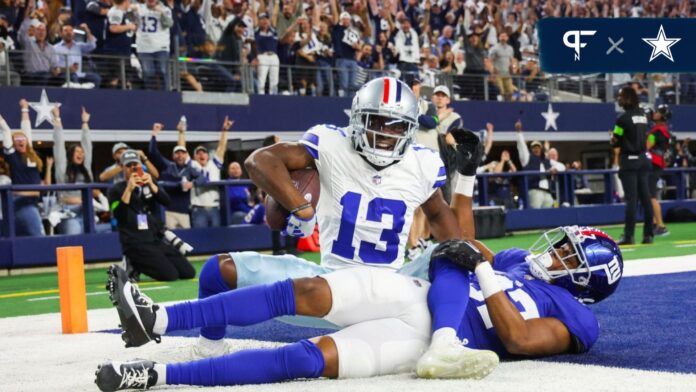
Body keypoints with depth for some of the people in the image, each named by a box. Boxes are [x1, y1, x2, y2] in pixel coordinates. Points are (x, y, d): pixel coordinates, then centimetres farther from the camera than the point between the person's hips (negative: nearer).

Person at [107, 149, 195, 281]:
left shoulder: (149, 184, 16)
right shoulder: (116, 190, 1)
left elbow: (166, 201, -2)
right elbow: (118, 215, -16)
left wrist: (151, 185, -18)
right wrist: (129, 189, -24)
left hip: (157, 240, 6)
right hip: (136, 244, -6)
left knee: (189, 273, -3)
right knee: (170, 275, -21)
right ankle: (135, 265, 2)